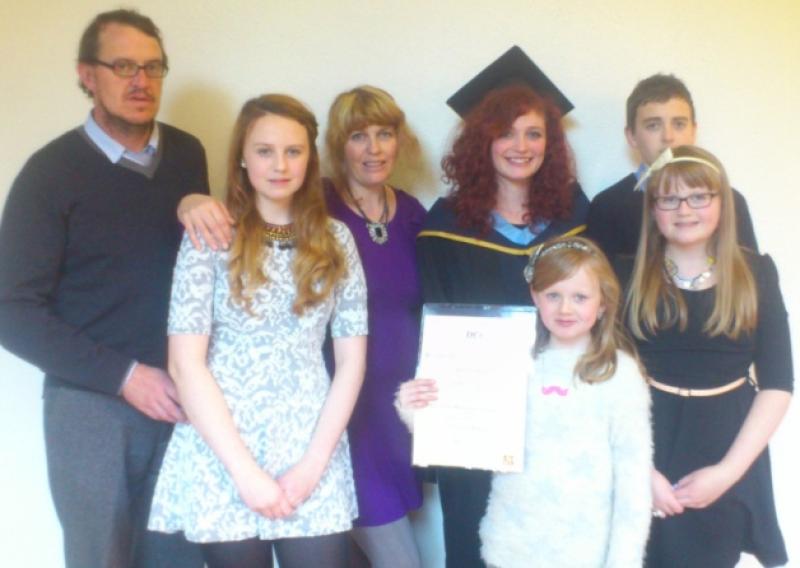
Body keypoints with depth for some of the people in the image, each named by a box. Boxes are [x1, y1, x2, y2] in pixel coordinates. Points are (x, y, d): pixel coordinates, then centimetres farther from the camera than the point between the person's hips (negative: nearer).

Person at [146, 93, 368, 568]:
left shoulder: (336, 239, 5)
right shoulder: (210, 235, -3)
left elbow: (352, 359, 4)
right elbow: (186, 364, -8)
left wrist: (314, 463, -6)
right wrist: (246, 472, -11)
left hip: (313, 458, 2)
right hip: (223, 460, -2)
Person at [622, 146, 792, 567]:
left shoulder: (756, 273, 0)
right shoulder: (628, 276, -3)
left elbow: (777, 384, -3)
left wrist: (729, 470, -10)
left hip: (725, 446, 1)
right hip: (647, 446, -1)